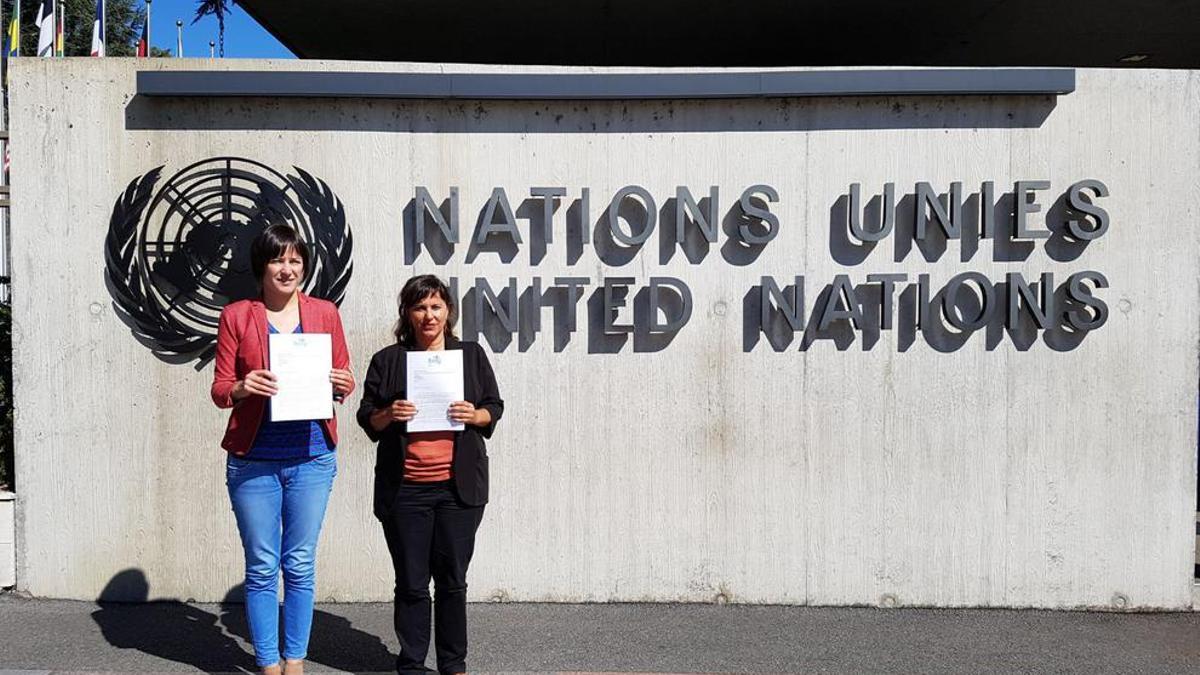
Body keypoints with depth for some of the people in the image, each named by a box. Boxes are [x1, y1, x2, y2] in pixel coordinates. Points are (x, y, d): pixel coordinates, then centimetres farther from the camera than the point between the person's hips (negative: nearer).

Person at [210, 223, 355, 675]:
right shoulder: (237, 316, 2)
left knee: (300, 565, 9)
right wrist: (242, 388, -20)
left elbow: (345, 378, 11)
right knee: (262, 568, 6)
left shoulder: (324, 313, 6)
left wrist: (342, 386, -12)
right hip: (253, 460, -1)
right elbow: (220, 390, 2)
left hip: (311, 458, 1)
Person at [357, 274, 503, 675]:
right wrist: (388, 415, -13)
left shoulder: (472, 355, 9)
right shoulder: (387, 360, 6)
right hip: (404, 490, 0)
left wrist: (475, 415, -10)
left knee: (452, 581, 7)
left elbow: (495, 408, 11)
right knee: (411, 584, 5)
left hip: (458, 488, 1)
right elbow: (367, 419, 8)